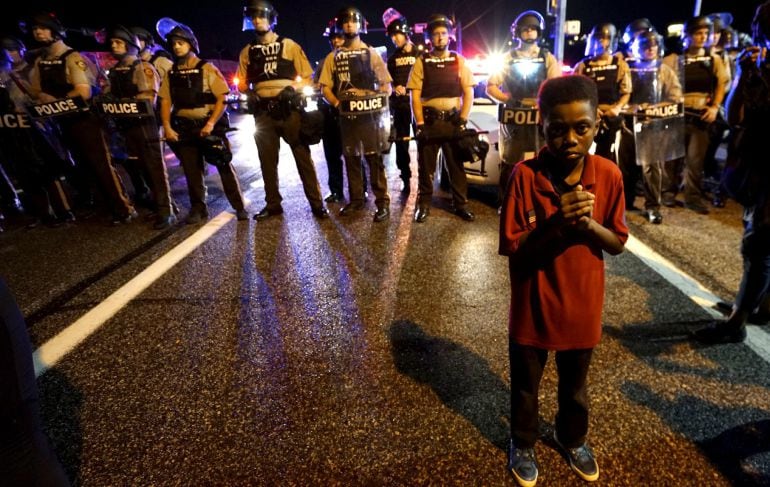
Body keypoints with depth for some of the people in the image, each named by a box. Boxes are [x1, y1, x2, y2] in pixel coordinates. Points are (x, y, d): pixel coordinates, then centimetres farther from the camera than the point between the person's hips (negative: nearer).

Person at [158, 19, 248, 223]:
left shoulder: (206, 68, -3)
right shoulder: (172, 73, 10)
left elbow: (222, 98, -9)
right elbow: (165, 101, 10)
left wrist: (211, 124, -18)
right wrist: (167, 127, -4)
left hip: (209, 125, -4)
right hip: (184, 128, 4)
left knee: (224, 166, -2)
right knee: (191, 170, 6)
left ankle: (239, 207, 5)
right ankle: (198, 209, 17)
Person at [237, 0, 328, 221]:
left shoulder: (289, 45, 5)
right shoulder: (247, 52, 13)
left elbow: (307, 76, 3)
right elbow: (242, 83, 17)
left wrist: (292, 89, -14)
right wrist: (249, 93, -5)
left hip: (289, 109, -3)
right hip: (263, 111, 4)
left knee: (303, 157, -3)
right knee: (267, 160, 7)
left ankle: (316, 203, 2)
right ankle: (273, 204, 17)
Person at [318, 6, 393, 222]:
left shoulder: (371, 53, 7)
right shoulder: (333, 57, 12)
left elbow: (386, 84, 4)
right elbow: (325, 87, 8)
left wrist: (377, 103, -12)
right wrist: (338, 104, -8)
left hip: (370, 114, -3)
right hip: (346, 115, 3)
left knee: (375, 158, -6)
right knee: (351, 158, 7)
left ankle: (382, 202, -5)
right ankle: (356, 200, 16)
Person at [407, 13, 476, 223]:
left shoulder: (459, 61, 5)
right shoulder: (421, 62, 2)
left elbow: (468, 94, 3)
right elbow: (415, 95, -2)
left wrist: (462, 121, -7)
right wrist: (420, 124, -10)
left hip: (453, 120, 1)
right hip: (428, 121, 0)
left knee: (456, 164, 4)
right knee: (425, 165, 5)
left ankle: (461, 204, 15)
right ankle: (424, 204, 16)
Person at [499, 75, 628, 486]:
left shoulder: (609, 175, -10)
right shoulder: (524, 175, -19)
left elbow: (617, 244, -2)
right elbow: (511, 249, -17)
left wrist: (588, 224, -23)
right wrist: (555, 222, -32)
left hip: (582, 305, 3)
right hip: (533, 306, -2)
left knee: (575, 386, 26)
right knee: (525, 386, 20)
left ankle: (572, 439, 54)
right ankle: (522, 444, 47)